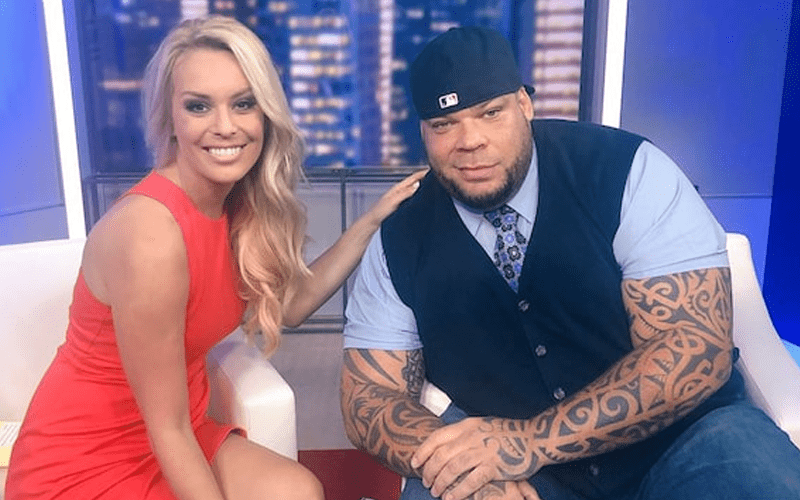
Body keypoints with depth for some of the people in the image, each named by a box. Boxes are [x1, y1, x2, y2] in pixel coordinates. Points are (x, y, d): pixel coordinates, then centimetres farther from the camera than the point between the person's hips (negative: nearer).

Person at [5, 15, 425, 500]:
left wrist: (375, 217, 1)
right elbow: (167, 430, -22)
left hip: (178, 437, 6)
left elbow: (291, 302, 7)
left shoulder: (239, 206, -5)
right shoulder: (150, 234, -29)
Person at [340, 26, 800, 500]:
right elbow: (370, 396, -4)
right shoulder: (399, 243, -6)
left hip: (683, 437, 1)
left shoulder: (628, 171, -13)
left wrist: (533, 439, -27)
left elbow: (697, 348, -18)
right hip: (511, 459, 1)